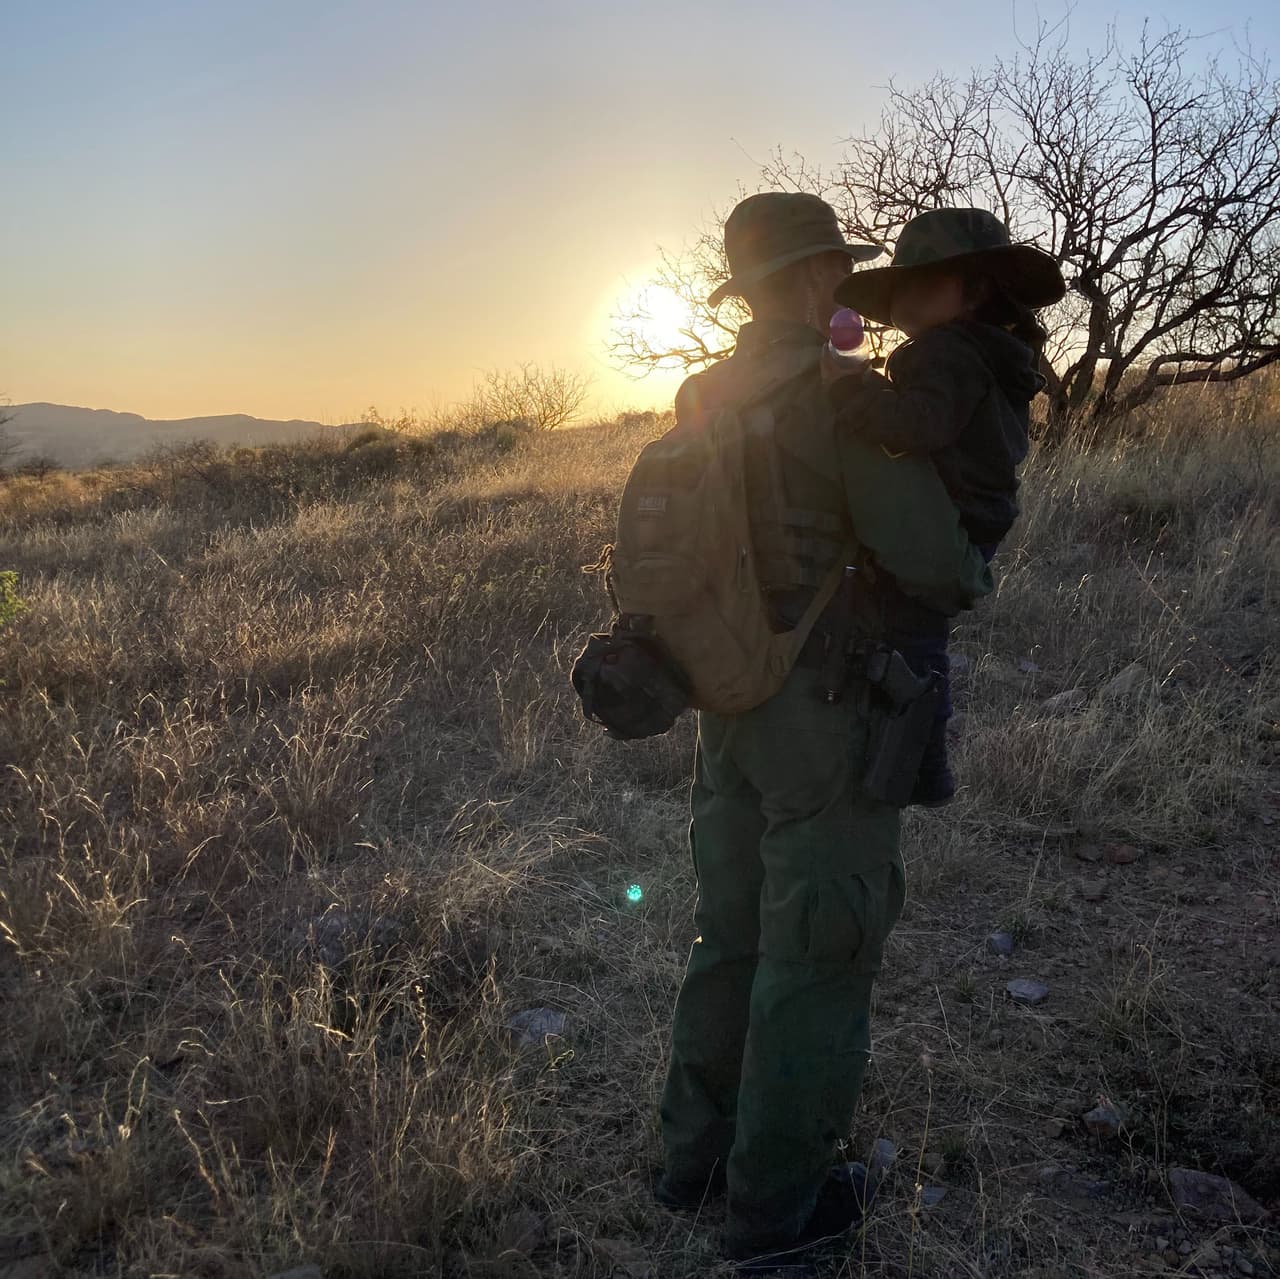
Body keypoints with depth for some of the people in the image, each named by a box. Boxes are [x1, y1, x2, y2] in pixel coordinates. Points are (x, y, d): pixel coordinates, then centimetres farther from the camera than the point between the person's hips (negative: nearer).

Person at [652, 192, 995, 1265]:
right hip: (828, 714, -8)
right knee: (819, 951, 6)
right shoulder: (847, 397, -17)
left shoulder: (707, 402, 10)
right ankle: (777, 1201, 22)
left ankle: (699, 1153, 33)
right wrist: (973, 580, 4)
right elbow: (930, 561, -21)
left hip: (734, 703, 8)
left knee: (739, 931, 19)